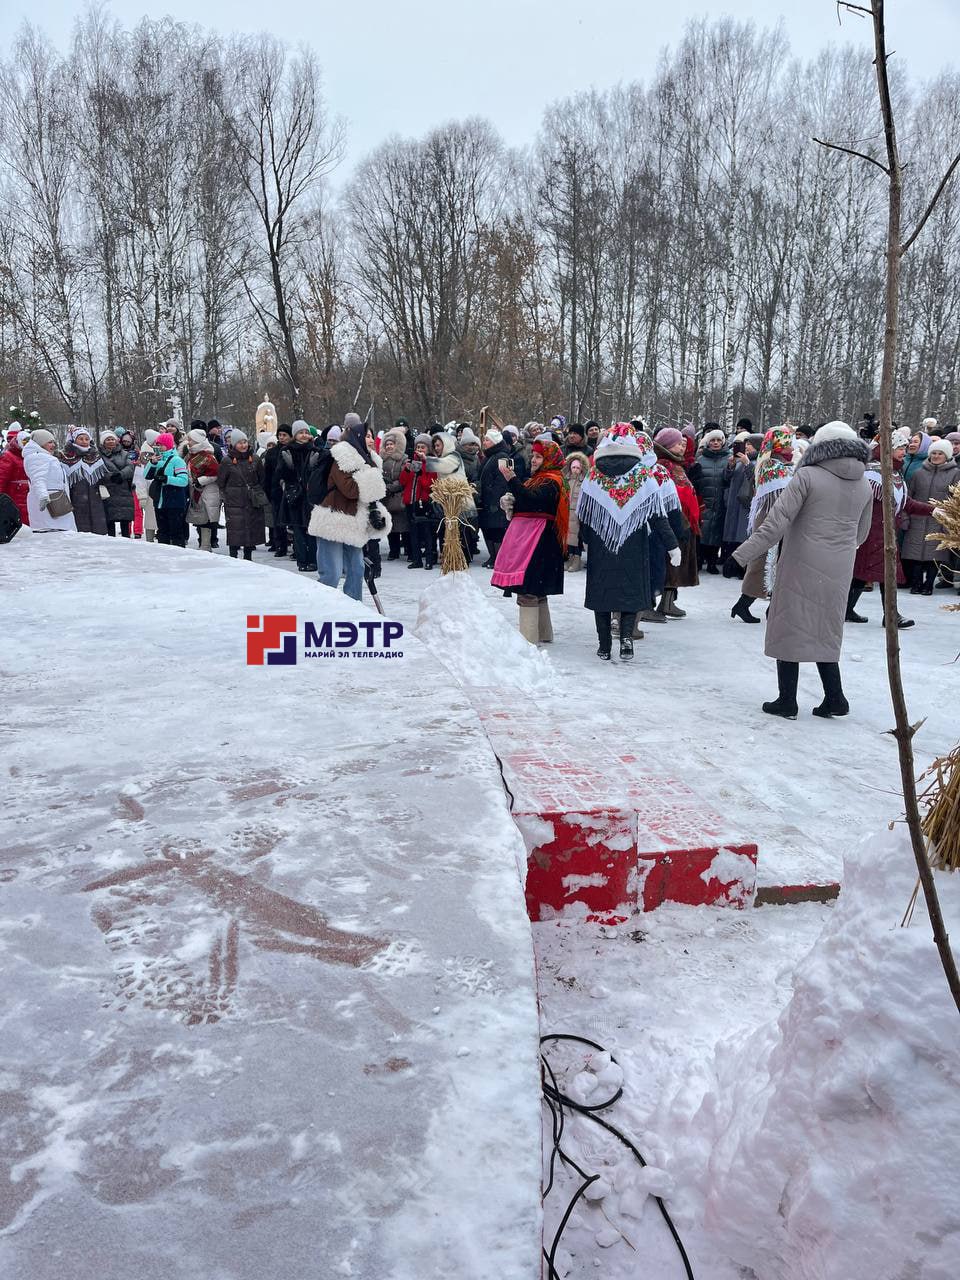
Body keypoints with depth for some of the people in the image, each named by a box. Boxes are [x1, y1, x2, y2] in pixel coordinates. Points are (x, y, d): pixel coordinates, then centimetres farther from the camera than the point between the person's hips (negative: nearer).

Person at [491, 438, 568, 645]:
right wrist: (509, 501, 3)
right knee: (537, 591, 16)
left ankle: (528, 638, -12)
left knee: (528, 589, -13)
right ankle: (544, 633, 25)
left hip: (539, 540, -10)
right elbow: (523, 503, 25)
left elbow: (531, 500, -27)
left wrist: (511, 478, -32)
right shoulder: (537, 479, 20)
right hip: (526, 537, 10)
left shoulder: (551, 482, -10)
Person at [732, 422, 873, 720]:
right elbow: (861, 533, 17)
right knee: (823, 633, 16)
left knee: (789, 629, 5)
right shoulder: (864, 486, 6)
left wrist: (743, 555, -14)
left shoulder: (807, 476, -11)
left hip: (801, 566, -5)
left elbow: (776, 522, -17)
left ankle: (787, 701, 9)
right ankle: (834, 698, 14)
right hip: (838, 572, 5)